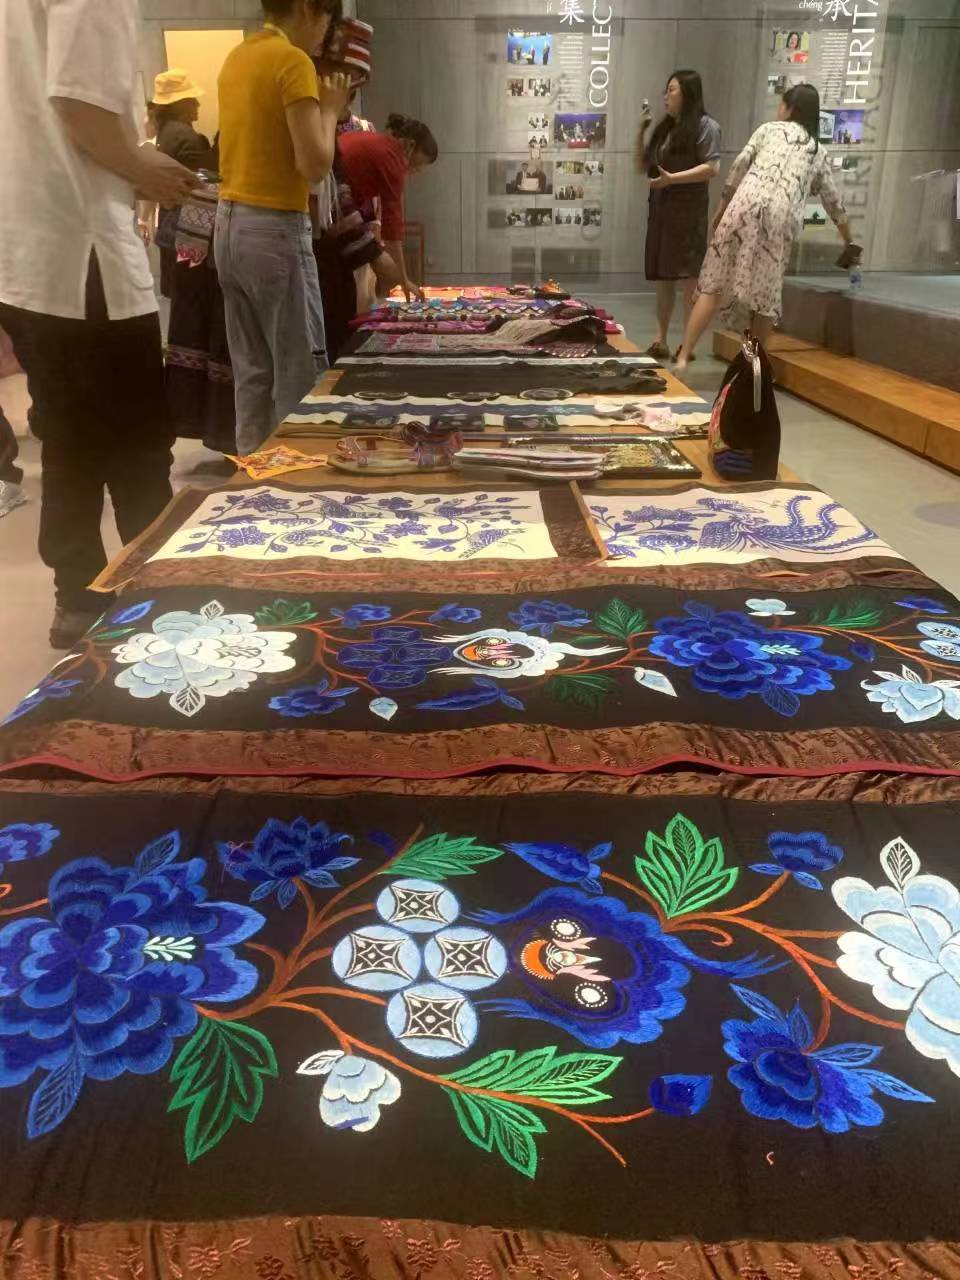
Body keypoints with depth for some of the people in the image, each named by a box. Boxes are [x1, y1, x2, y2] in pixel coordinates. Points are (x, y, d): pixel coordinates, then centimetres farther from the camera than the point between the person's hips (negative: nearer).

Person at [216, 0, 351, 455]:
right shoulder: (294, 62, -11)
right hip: (275, 229, -9)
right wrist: (330, 108, -2)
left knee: (252, 374, 12)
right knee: (301, 376, -2)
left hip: (231, 222, 9)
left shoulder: (238, 57, 15)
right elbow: (315, 164, -18)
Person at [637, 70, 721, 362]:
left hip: (688, 210, -8)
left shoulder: (705, 125, -4)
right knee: (662, 277, 7)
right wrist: (641, 131, 7)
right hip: (660, 208, 8)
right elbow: (642, 166, 19)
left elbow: (712, 168, -14)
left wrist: (673, 178, -21)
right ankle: (660, 341, 11)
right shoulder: (664, 128, 18)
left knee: (688, 279, -10)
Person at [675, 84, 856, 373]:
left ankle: (682, 358, -11)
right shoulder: (817, 151, 29)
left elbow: (739, 168, 9)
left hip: (746, 205, -2)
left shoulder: (769, 129, 22)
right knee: (765, 297, 9)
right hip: (781, 218, 2)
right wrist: (849, 241, 45)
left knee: (714, 286, -3)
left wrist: (720, 209, 16)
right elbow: (833, 200, 34)